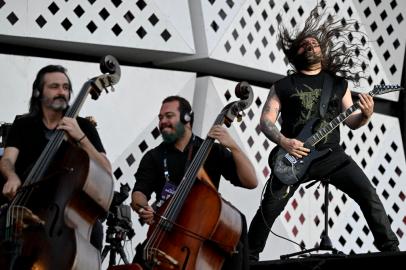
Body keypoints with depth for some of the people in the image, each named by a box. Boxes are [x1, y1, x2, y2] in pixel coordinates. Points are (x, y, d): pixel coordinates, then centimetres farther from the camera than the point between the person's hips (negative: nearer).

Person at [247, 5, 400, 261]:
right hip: (294, 156, -1)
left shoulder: (339, 83, 11)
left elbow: (352, 122, 14)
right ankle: (250, 255, 17)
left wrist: (366, 115, -10)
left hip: (331, 154, 2)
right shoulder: (283, 86, 4)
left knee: (368, 195, -12)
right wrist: (283, 142, -17)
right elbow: (266, 120, 1)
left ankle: (390, 248, -3)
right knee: (269, 208, -3)